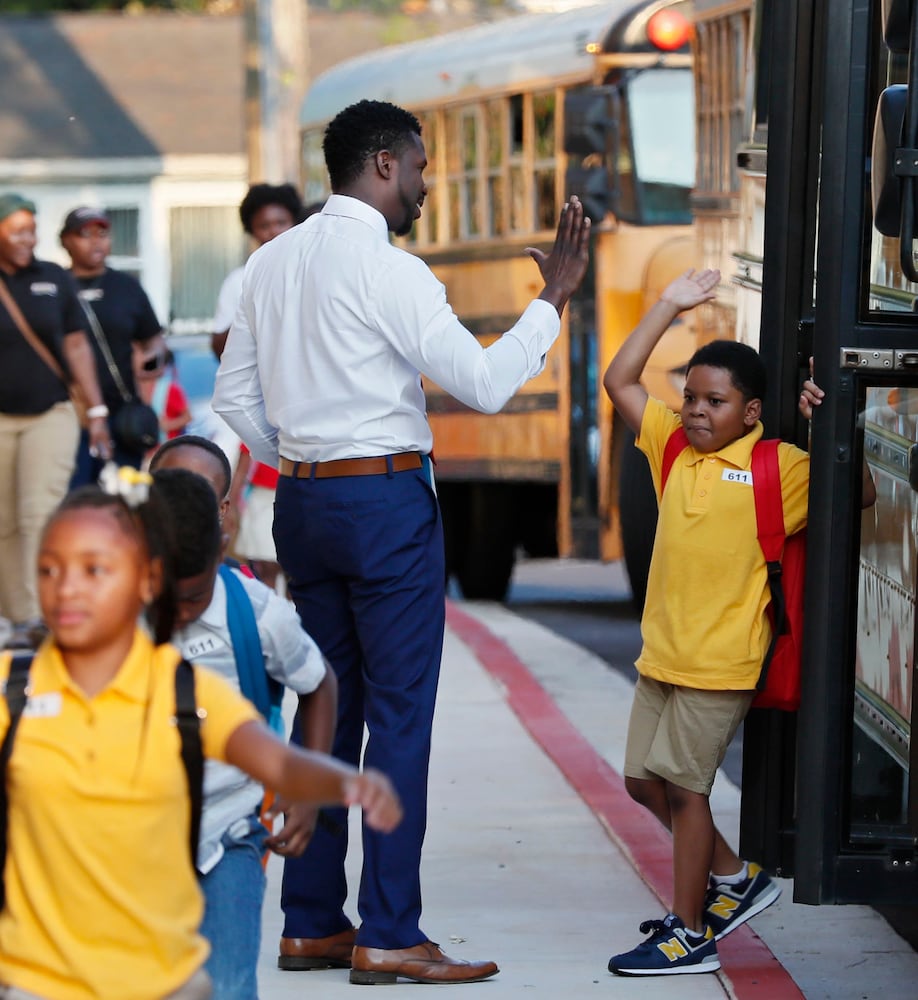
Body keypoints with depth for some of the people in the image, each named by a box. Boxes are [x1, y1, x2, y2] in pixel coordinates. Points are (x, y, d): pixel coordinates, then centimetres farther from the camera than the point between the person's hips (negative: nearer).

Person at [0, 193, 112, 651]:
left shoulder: (54, 280, 5)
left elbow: (76, 347, 10)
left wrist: (96, 410, 7)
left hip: (50, 415, 0)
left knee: (42, 514, -12)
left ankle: (44, 614, -18)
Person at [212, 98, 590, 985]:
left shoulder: (272, 262, 11)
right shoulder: (387, 271, -13)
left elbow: (233, 398, 14)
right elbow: (484, 383, -16)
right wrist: (554, 297, -6)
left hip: (303, 500, 8)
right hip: (386, 498, -8)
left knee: (327, 708, 13)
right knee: (400, 713, -4)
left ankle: (310, 925, 15)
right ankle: (388, 937, -4)